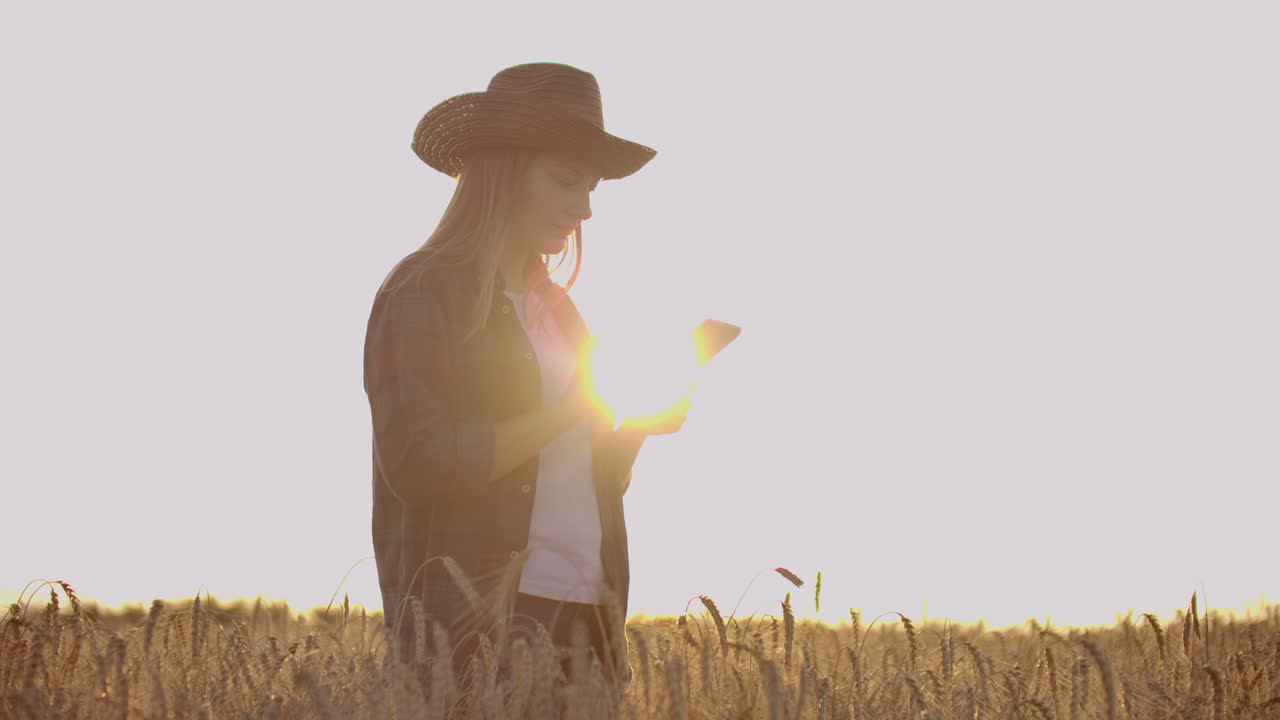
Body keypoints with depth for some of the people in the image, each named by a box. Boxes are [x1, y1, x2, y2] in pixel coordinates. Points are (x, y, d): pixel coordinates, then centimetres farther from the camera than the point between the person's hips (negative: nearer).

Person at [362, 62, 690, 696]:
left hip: (585, 615, 7)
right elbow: (415, 463, -15)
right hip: (478, 617, -7)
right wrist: (563, 413, -15)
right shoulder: (423, 294, -3)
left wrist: (637, 425, 3)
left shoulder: (553, 308, 19)